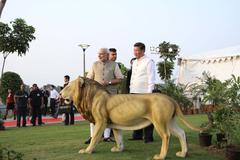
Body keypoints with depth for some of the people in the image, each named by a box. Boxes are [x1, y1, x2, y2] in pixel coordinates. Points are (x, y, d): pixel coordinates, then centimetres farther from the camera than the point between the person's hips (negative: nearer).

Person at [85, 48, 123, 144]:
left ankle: (106, 136, 10)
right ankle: (92, 136, 2)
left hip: (110, 93, -1)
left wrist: (108, 83, -11)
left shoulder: (114, 65, 6)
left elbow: (119, 79, 3)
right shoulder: (95, 65, 11)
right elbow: (88, 79, 12)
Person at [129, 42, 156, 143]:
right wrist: (131, 89, 15)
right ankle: (137, 135, 17)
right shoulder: (134, 62, 19)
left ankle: (148, 137, -1)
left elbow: (151, 78, -9)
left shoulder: (148, 62, -4)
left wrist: (149, 91, -15)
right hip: (134, 92, 7)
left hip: (144, 92, -7)